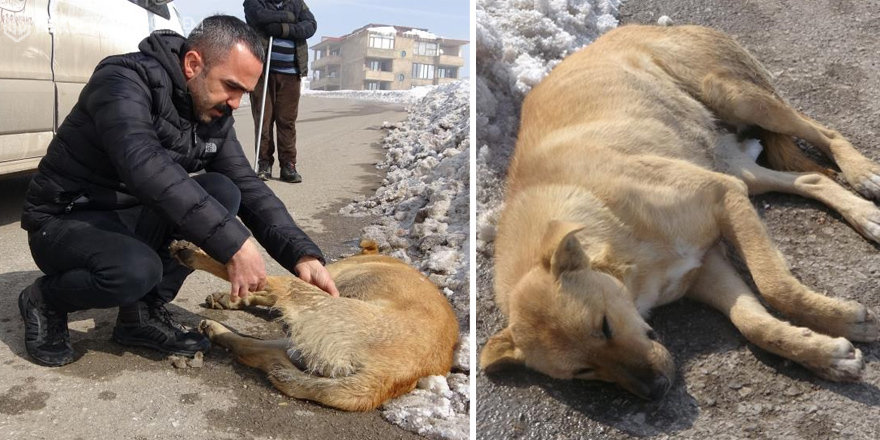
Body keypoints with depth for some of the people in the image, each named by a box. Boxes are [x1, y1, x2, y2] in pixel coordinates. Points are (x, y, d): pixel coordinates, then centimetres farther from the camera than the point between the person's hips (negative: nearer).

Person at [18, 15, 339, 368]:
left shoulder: (214, 117, -2)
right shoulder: (124, 80, -24)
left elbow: (249, 189, -6)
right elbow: (143, 166, -41)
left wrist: (303, 255, -22)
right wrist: (232, 244, -47)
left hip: (133, 218, 7)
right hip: (65, 222, -6)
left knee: (223, 193, -18)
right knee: (136, 268, -37)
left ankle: (144, 312, -6)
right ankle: (45, 301, -2)